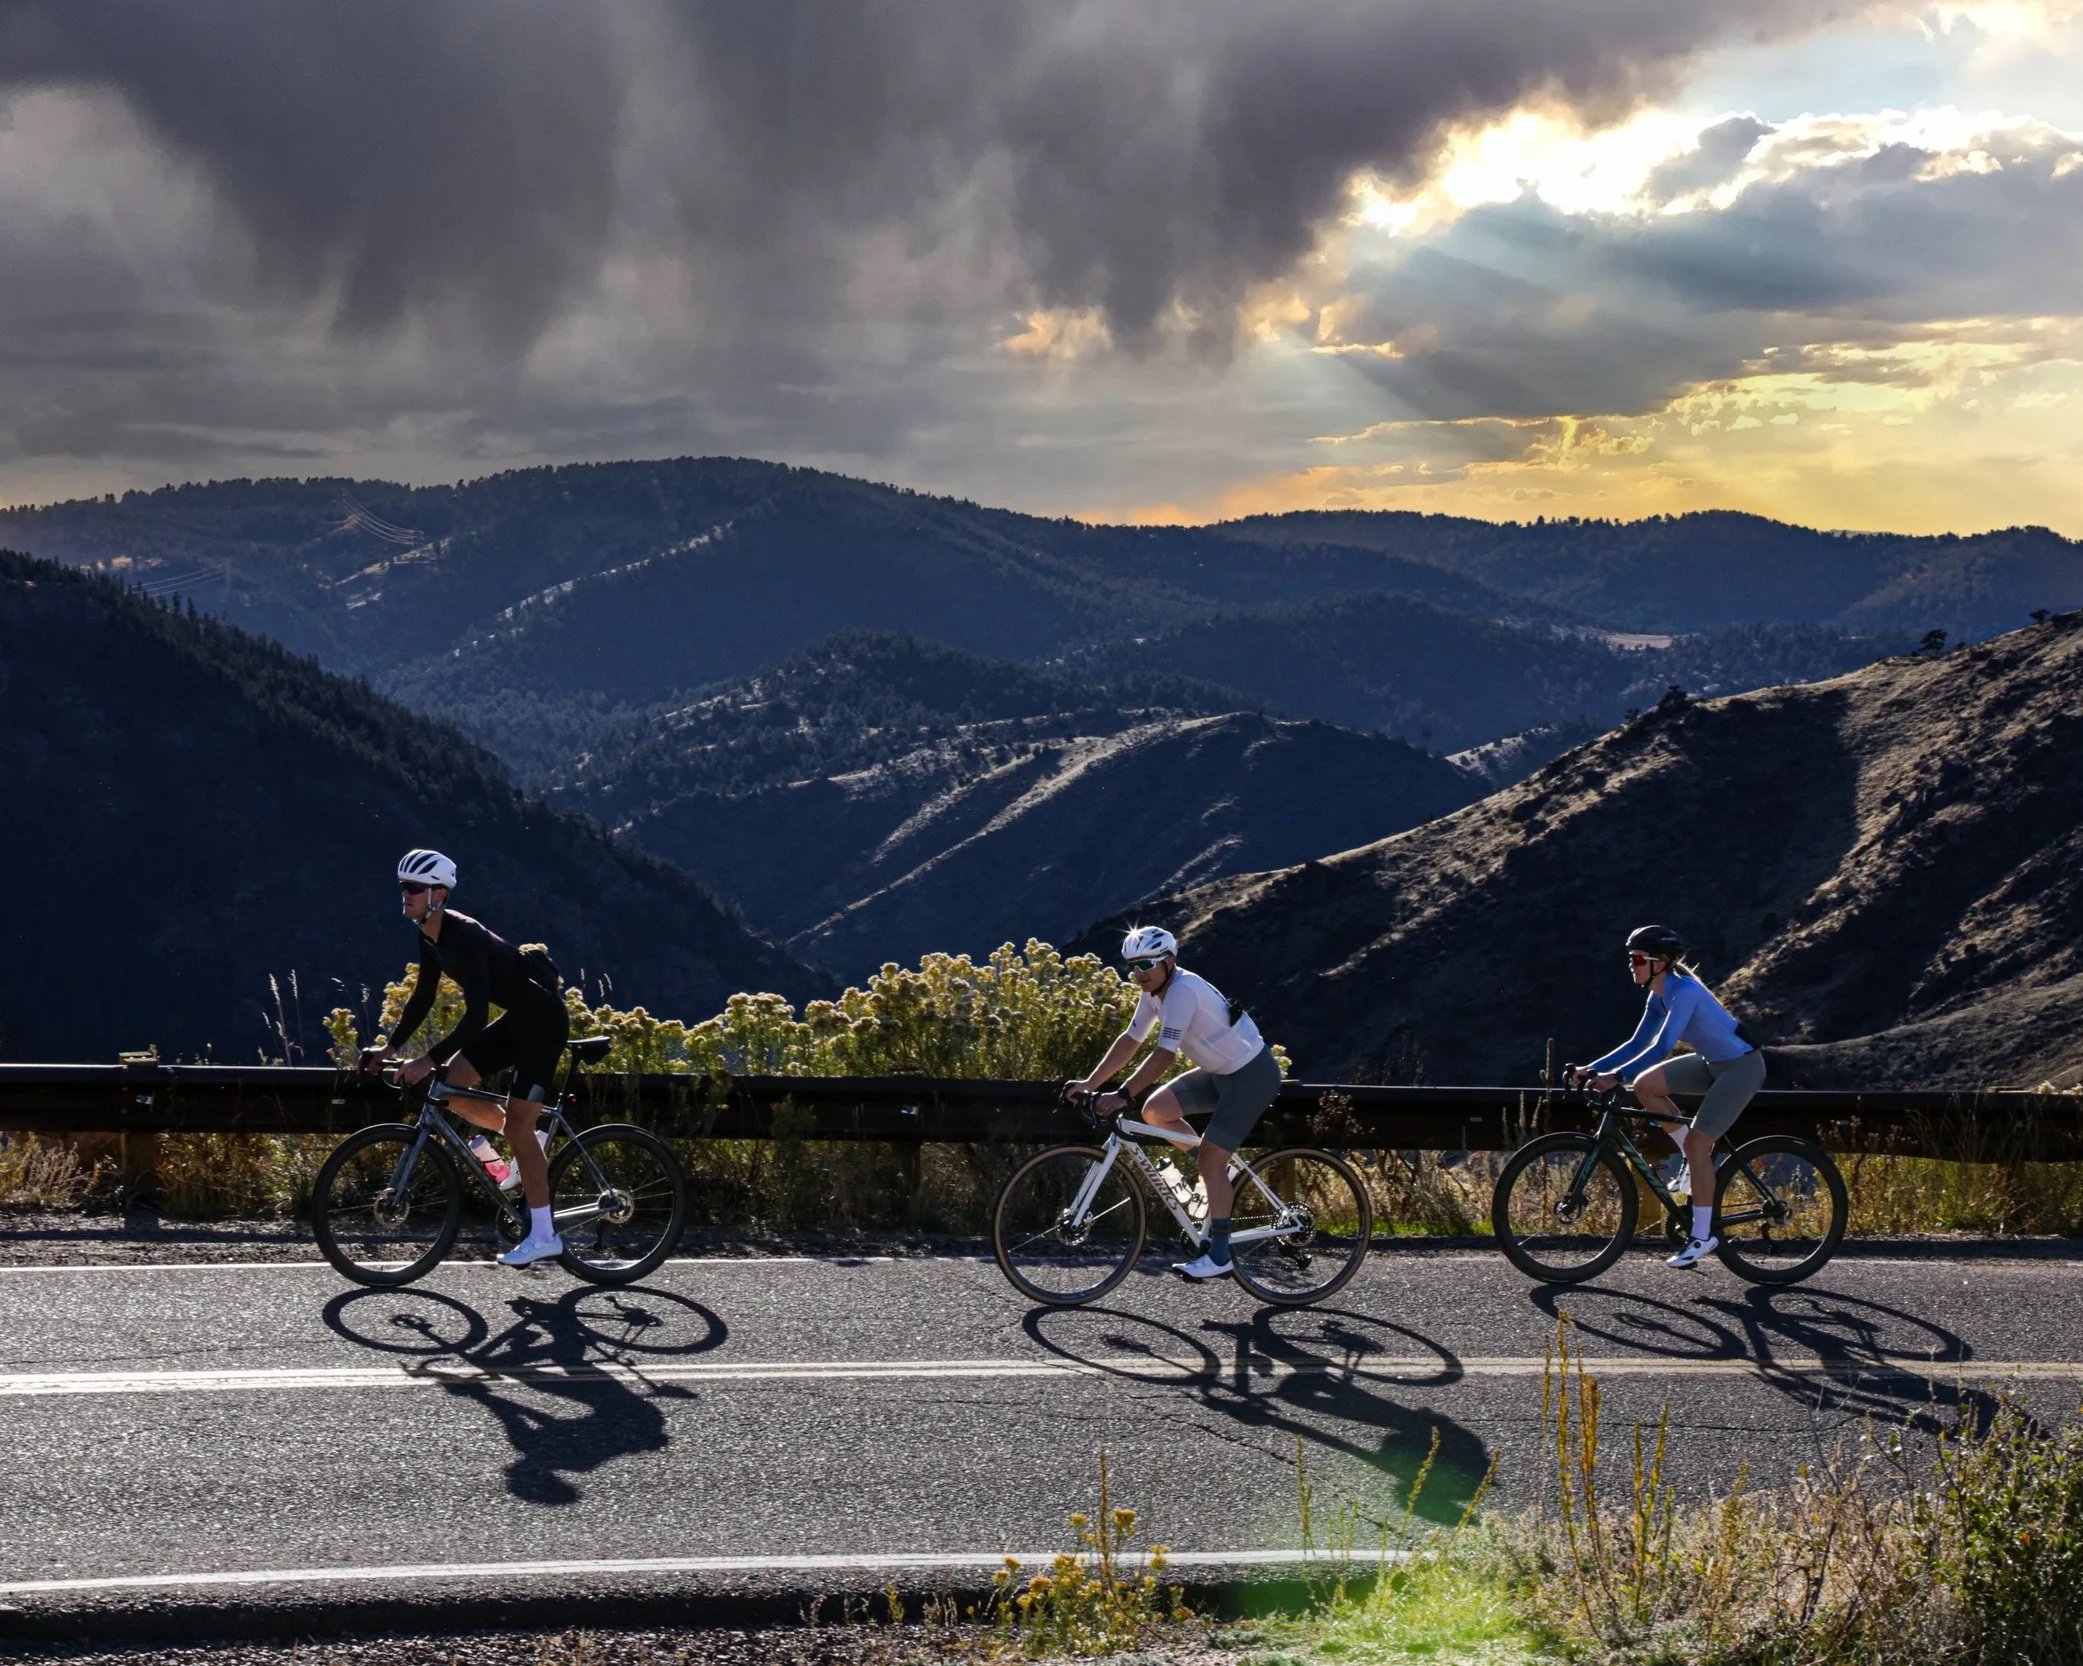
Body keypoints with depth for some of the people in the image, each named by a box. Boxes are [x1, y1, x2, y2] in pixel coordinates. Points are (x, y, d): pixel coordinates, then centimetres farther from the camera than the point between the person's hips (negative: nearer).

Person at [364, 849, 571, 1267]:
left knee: (517, 1128, -7)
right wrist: (391, 1046, 4)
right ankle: (516, 1138, 19)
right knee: (450, 1083, -1)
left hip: (543, 1021, -9)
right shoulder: (430, 937, 0)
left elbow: (474, 1016, -32)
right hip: (516, 1018, 9)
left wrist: (426, 1061, -34)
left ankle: (543, 1236, 0)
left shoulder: (463, 937, -27)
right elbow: (422, 997, 10)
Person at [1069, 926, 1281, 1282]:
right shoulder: (1154, 990, 1)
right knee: (1155, 1109, -1)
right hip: (1221, 1072, 9)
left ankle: (1218, 1257, -10)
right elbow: (1130, 1040, 8)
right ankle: (1221, 1179, 13)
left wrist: (1122, 1096, -36)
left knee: (1210, 1159, -15)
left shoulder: (1183, 991, -27)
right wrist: (1090, 1083, 3)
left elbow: (1163, 1055, -33)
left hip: (1252, 1075, -9)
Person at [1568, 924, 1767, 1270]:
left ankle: (1702, 1236, -5)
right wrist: (1591, 1069, -3)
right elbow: (1637, 1044, 8)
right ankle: (1699, 1162, 9)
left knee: (1696, 1144, -14)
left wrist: (1614, 1076, -40)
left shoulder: (1685, 991, -25)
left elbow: (1662, 1047, -34)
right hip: (1713, 1063, 9)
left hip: (1741, 1066, -9)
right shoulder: (1658, 998, 3)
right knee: (1646, 1085, -3)